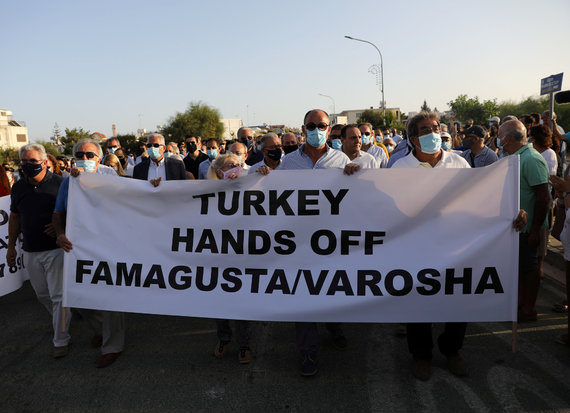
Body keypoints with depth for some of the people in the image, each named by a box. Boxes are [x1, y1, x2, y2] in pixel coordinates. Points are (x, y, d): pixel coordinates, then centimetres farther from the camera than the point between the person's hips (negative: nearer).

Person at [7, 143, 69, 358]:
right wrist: (11, 246, 17)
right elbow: (14, 217, 17)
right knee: (42, 294, 17)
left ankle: (61, 340, 8)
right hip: (31, 252, 6)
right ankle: (62, 319, 42)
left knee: (58, 296, -3)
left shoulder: (59, 183, -9)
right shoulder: (18, 187, 7)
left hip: (56, 249, -6)